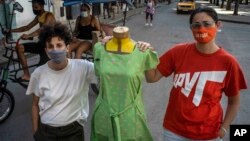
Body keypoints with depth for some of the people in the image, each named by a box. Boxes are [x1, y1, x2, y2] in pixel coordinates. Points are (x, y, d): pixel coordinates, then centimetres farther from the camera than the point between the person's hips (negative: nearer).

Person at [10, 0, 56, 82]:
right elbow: (27, 27, 14)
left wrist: (29, 36, -48)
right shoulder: (38, 17, 11)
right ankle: (26, 75, -6)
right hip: (42, 43, 8)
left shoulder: (49, 16, -15)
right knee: (19, 47, -6)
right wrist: (11, 30, 4)